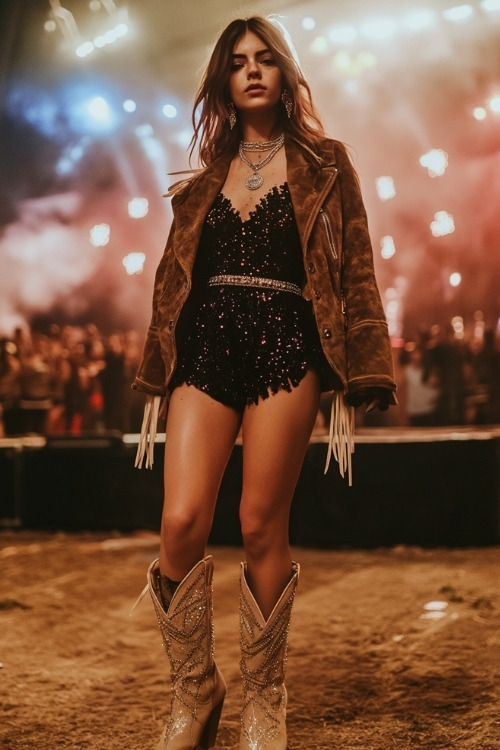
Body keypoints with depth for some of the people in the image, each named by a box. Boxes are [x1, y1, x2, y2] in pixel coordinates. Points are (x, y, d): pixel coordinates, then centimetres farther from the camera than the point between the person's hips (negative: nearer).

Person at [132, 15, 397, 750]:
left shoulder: (322, 165, 9)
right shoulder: (205, 179, 18)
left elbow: (353, 271, 3)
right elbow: (174, 277, 17)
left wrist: (350, 384, -6)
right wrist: (156, 381, 11)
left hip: (283, 349, -3)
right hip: (204, 349, 3)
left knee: (262, 528, -1)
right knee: (181, 522, -9)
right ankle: (193, 691, 11)